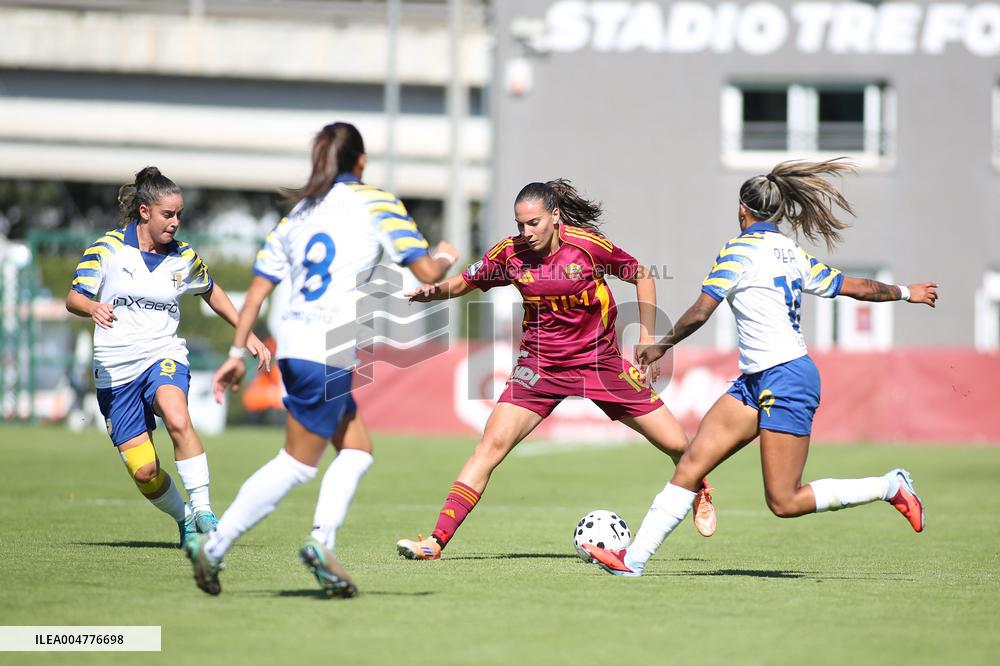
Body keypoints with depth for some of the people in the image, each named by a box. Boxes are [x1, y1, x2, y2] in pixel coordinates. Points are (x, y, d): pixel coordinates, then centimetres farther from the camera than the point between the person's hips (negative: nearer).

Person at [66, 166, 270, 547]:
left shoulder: (183, 257, 7)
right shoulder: (107, 248, -2)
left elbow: (212, 293, 25)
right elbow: (73, 298, -7)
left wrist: (248, 335, 21)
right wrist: (93, 308, -30)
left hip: (164, 355, 1)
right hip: (115, 368, -1)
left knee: (177, 419, -34)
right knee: (144, 472, -6)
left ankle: (202, 510, -27)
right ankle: (183, 518, 22)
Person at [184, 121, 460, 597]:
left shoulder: (297, 213, 15)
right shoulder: (376, 203, -2)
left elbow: (259, 287, 12)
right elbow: (427, 272, -5)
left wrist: (237, 353, 14)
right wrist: (445, 257, 18)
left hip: (293, 343, 7)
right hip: (328, 350, -7)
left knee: (357, 452, 13)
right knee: (297, 463, -1)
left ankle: (321, 541, 0)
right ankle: (213, 546, -5)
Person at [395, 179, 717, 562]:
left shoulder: (589, 245, -16)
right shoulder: (511, 253, -9)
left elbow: (642, 277, -2)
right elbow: (464, 283, 3)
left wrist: (647, 340, -4)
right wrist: (435, 291, -19)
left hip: (601, 359, -1)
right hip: (540, 366, 1)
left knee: (676, 444, 1)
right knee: (493, 443, -17)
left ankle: (699, 492, 38)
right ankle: (437, 541, -16)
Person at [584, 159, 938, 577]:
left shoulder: (740, 251, -10)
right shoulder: (793, 255, 11)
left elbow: (700, 312, -14)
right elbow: (858, 288, 16)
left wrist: (661, 345, 2)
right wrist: (906, 292, 34)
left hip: (786, 381, -9)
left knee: (784, 502, -5)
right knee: (691, 463, 1)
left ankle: (889, 487, 3)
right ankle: (634, 558, -3)